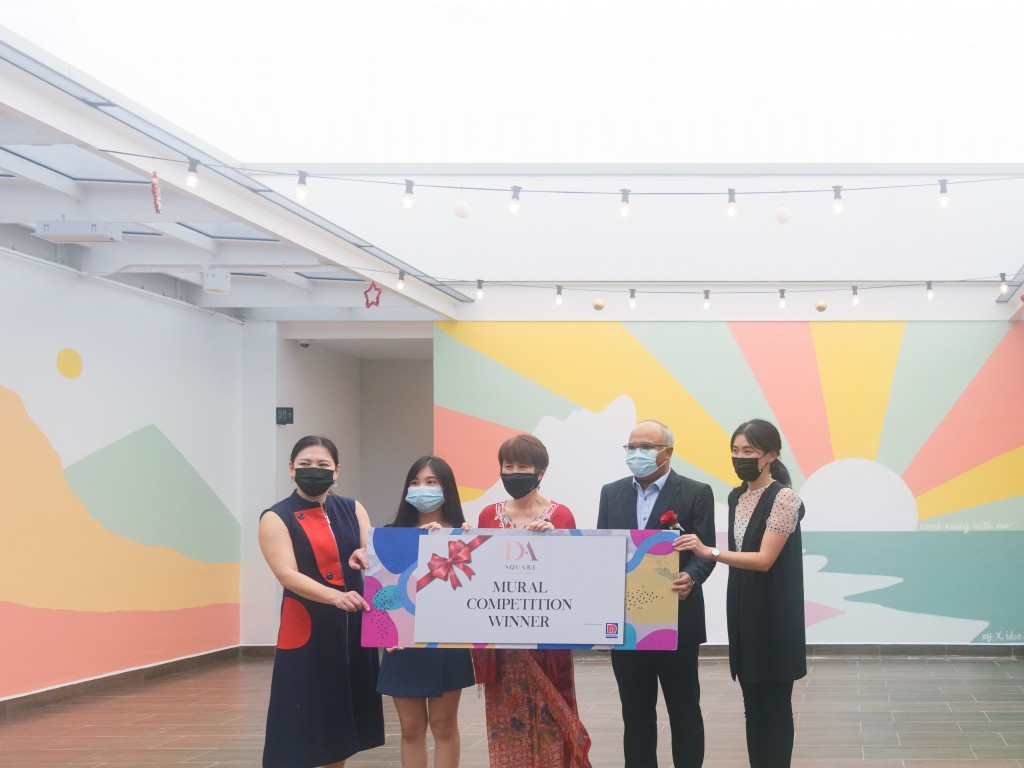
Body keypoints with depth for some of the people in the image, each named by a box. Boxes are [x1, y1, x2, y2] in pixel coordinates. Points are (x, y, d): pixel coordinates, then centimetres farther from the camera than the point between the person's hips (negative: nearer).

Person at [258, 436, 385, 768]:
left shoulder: (352, 510, 11)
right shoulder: (276, 518, -2)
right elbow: (288, 575, -16)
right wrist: (335, 596, -32)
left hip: (353, 627, 5)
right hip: (306, 629, -5)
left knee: (341, 719, 11)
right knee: (298, 728, -5)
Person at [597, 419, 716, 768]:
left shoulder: (696, 493, -3)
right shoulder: (612, 493, 10)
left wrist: (691, 578, -28)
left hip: (676, 620, -4)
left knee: (684, 710, 6)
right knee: (635, 711, 11)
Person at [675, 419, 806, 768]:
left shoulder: (784, 498, -14)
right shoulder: (736, 497, 11)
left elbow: (764, 559, -21)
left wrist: (709, 552, -31)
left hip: (773, 616, -8)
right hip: (743, 613, 8)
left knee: (775, 706, -1)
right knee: (752, 706, 11)